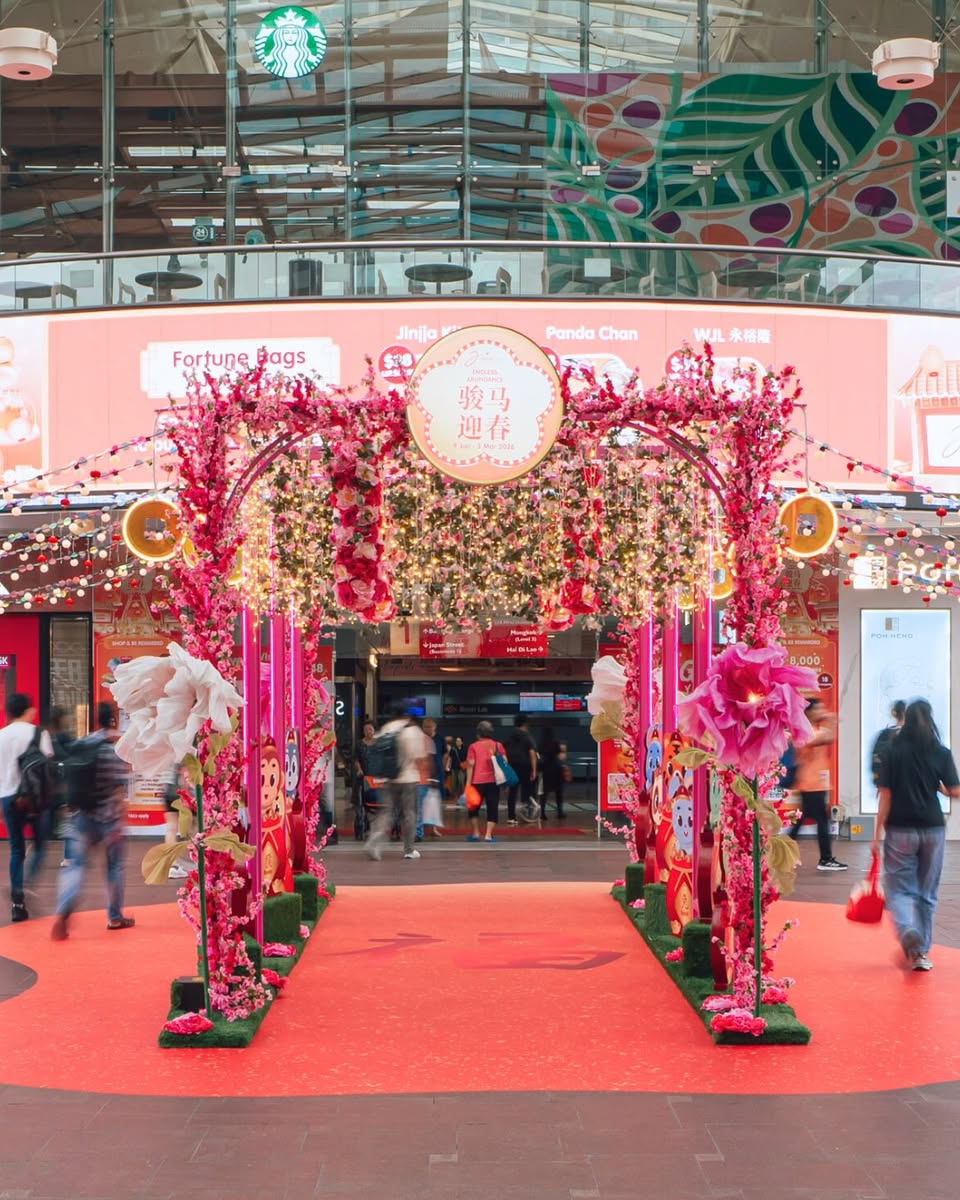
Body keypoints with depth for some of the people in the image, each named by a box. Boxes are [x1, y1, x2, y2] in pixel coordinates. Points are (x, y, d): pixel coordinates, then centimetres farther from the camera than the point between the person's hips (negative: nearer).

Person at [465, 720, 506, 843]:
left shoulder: (473, 746, -1)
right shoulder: (498, 745, 6)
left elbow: (470, 765, -6)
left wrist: (468, 783, -5)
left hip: (478, 782, -1)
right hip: (493, 781, 1)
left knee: (474, 807, 16)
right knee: (492, 808, 3)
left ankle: (476, 833, 16)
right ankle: (488, 835, -6)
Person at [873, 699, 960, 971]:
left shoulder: (893, 751, -5)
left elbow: (885, 794, -6)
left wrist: (878, 832, -1)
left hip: (900, 829, -2)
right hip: (933, 828, 2)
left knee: (900, 889, 6)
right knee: (927, 892, 13)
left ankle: (908, 930, -23)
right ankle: (922, 952, 15)